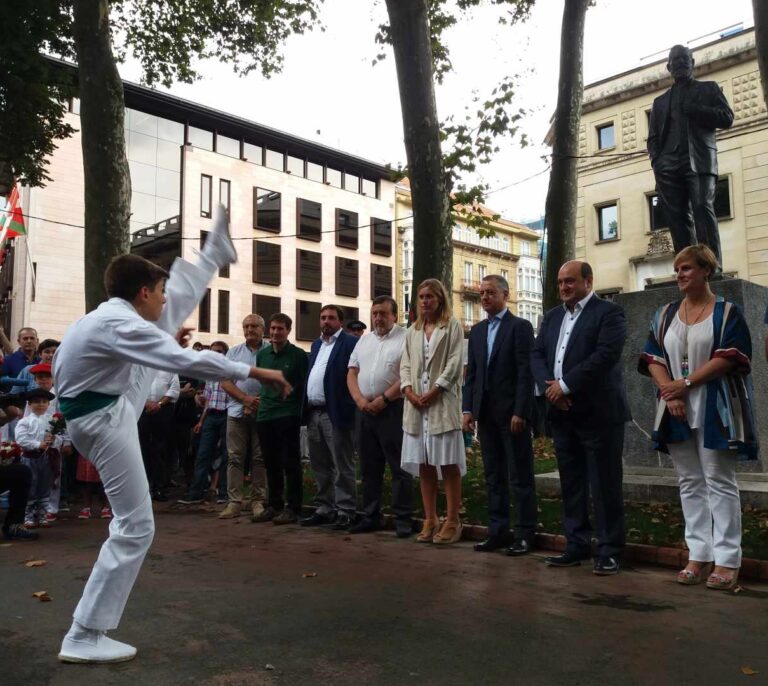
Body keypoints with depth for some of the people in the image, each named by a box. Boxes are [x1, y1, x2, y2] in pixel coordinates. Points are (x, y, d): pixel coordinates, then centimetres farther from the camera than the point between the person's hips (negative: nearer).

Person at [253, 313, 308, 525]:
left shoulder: (298, 355, -2)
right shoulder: (262, 354, 12)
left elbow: (304, 385, -1)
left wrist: (300, 411, -6)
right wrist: (261, 402, 13)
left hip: (288, 416, -5)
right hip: (264, 415, 5)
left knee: (290, 463, -1)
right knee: (271, 463, 11)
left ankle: (293, 508, 5)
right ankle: (274, 505, 21)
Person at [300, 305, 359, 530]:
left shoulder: (350, 342, -6)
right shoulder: (316, 344, 19)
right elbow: (311, 376, 19)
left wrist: (350, 409, -18)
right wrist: (305, 408, 10)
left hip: (335, 413, -8)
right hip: (313, 413, 8)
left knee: (342, 466, -1)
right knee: (320, 466, 14)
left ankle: (345, 512, 6)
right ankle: (324, 508, 23)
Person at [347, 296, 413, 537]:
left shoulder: (405, 338, -4)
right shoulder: (364, 340, 17)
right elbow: (352, 372, 13)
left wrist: (383, 399, -14)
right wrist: (360, 400, -3)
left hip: (394, 409, -6)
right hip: (366, 410, 7)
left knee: (398, 467, -2)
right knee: (369, 467, 12)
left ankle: (403, 520, 4)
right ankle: (370, 517, 21)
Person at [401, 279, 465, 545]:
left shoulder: (453, 327, 3)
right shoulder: (412, 332, 19)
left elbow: (455, 363, -6)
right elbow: (405, 365, 12)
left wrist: (433, 392, -14)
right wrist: (409, 391, -5)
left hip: (443, 402, -5)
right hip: (416, 404, 5)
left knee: (449, 463, -4)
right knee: (424, 465, 6)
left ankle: (452, 521, 3)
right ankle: (430, 520, 14)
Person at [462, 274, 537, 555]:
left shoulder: (520, 326, -4)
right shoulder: (477, 331, 14)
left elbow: (526, 373, -10)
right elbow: (471, 373, 14)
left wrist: (520, 412, -16)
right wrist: (468, 408, 4)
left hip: (512, 413, -6)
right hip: (485, 414, 6)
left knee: (521, 477, 2)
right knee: (493, 476, 10)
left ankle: (525, 534, 9)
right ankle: (498, 531, 16)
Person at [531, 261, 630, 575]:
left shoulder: (609, 312, -4)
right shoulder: (552, 316, 17)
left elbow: (605, 355, -17)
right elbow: (537, 354, 10)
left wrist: (565, 386, -16)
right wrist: (549, 387, -9)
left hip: (598, 413, -6)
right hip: (562, 413, 7)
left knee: (604, 485, -1)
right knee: (571, 484, 11)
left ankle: (609, 551, 8)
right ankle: (577, 545, 20)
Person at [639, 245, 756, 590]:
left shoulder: (727, 312, 0)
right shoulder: (664, 315, 12)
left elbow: (728, 358, -10)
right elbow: (653, 359, 6)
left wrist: (686, 384, -16)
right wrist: (670, 393, -10)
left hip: (715, 410, -4)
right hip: (676, 410, 5)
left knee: (719, 482, -3)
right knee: (690, 483, 7)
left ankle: (727, 560, 3)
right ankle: (699, 555, 14)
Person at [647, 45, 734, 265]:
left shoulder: (709, 88, 21)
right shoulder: (660, 101, 27)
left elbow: (727, 118, 9)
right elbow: (653, 137, 19)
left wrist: (693, 109, -2)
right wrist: (657, 161, -1)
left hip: (699, 161, -2)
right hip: (669, 165, 2)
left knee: (703, 209, -20)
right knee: (678, 218, -9)